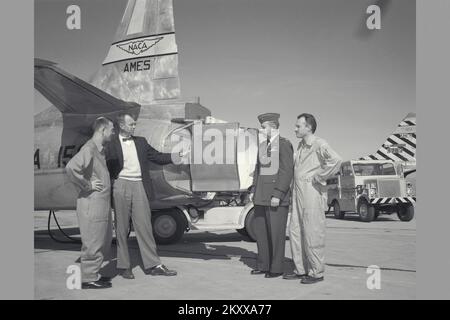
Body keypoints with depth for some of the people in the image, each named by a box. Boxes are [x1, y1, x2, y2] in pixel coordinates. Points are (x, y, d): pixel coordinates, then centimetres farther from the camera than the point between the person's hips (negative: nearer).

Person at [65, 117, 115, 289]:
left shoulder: (100, 149, 15)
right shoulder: (89, 149, -16)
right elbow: (71, 168, -29)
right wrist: (87, 186, -21)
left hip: (102, 203, 10)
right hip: (92, 204, -10)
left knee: (103, 239, 18)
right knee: (92, 242, 0)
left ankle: (94, 274, 30)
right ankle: (89, 279, 12)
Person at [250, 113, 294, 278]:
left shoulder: (284, 144, -9)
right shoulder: (263, 145, 15)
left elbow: (287, 171, -15)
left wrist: (278, 195, -21)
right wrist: (254, 190, 13)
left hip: (277, 196, -8)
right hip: (262, 196, 8)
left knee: (276, 232, 0)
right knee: (260, 230, 11)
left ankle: (276, 268, 11)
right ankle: (263, 265, 22)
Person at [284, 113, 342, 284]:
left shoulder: (320, 145, -11)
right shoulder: (301, 145, 17)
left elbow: (335, 160, -29)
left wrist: (319, 177, -20)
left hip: (312, 192, -9)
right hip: (297, 192, 9)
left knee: (312, 233, -4)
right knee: (295, 231, 10)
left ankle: (317, 272, 7)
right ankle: (301, 269, 19)